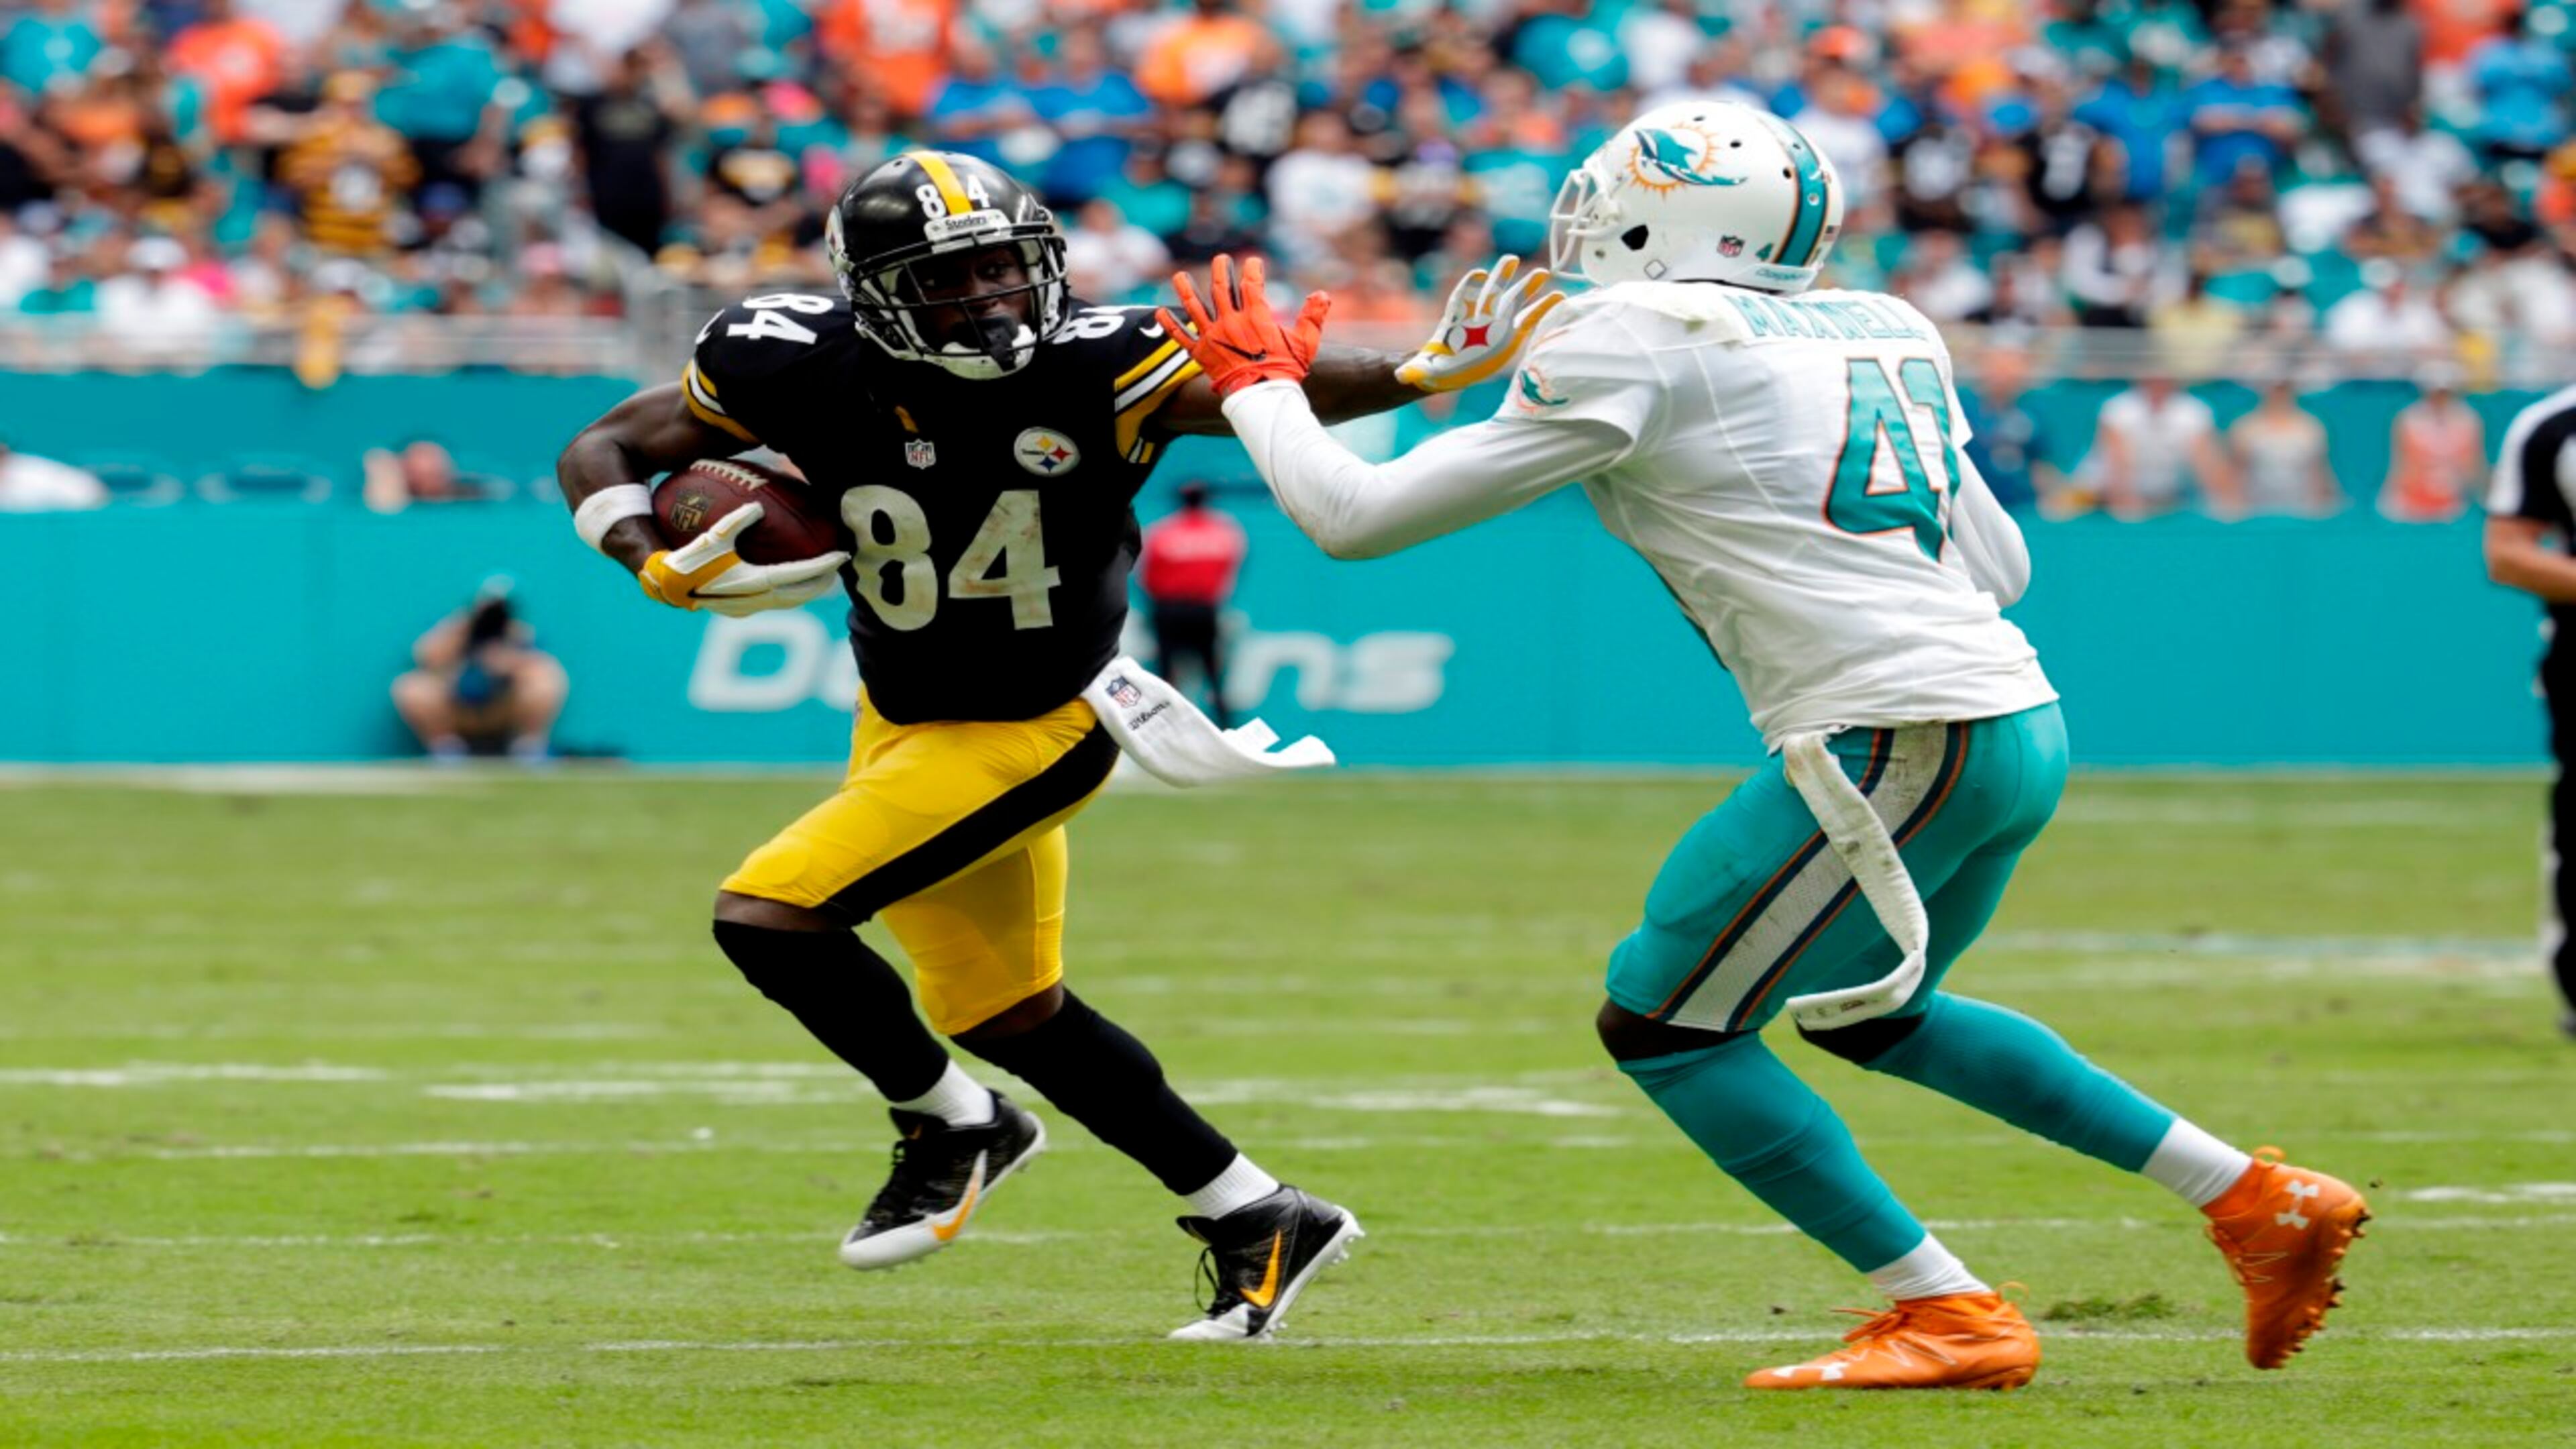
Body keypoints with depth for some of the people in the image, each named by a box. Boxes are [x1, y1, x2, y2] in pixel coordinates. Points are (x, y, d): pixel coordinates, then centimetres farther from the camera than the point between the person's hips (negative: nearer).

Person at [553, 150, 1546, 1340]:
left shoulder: (1092, 370, -25)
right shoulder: (806, 371, -17)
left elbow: (1273, 395, -33)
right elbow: (603, 454, -6)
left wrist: (1434, 372, -50)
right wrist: (663, 571, -24)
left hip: (1033, 730, -6)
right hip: (899, 719, 6)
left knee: (767, 917, -19)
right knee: (1008, 1016, 18)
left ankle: (953, 1127, 6)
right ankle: (1259, 1219, 32)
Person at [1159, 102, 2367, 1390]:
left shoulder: (1637, 341, -4)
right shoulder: (1883, 334, 18)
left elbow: (1357, 517, -1)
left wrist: (1258, 386, 18)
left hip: (1902, 739, -8)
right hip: (2023, 719, 8)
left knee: (1662, 1025, 3)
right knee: (1867, 1011, 29)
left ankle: (1948, 1317, -1)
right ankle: (2254, 1197, 26)